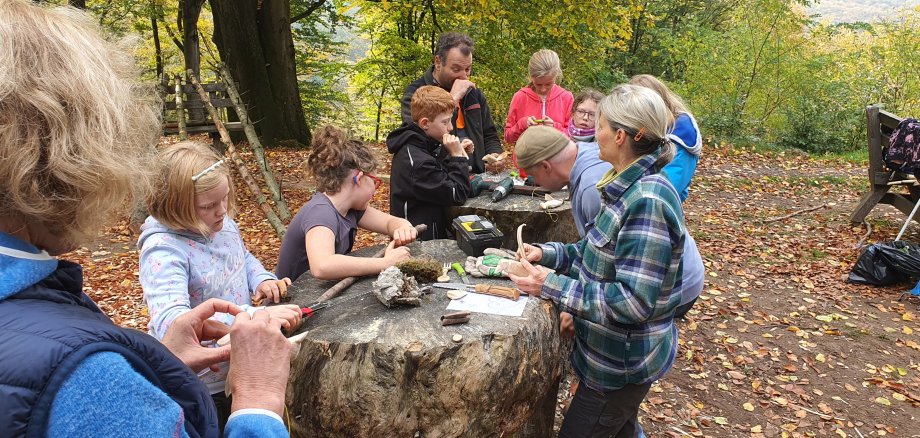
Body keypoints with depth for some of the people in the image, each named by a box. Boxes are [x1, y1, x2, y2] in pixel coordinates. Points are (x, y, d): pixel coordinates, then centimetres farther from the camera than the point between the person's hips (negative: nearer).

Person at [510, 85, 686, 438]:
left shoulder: (647, 202, -29)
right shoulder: (631, 187, 1)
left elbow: (634, 302, -31)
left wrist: (552, 286, -28)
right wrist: (548, 253, -2)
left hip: (623, 364, -9)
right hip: (619, 349, 9)